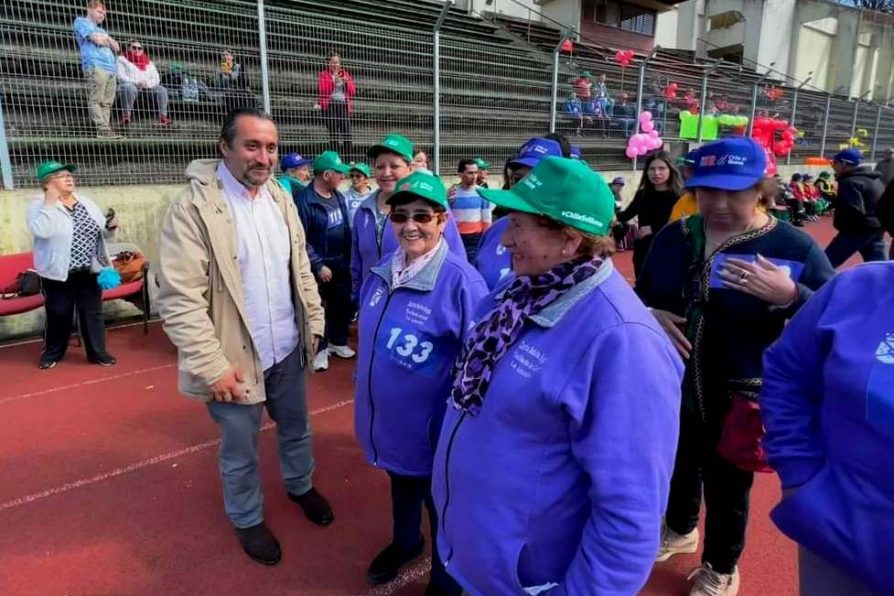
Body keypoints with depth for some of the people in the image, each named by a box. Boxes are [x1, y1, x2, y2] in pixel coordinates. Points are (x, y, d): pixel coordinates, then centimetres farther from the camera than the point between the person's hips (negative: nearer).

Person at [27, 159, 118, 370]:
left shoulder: (87, 203, 9)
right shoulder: (39, 205, -5)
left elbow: (102, 234, 14)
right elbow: (41, 231, -23)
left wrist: (110, 227, -8)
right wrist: (50, 203, -19)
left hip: (90, 270, 4)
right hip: (58, 272, -3)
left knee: (93, 312, 8)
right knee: (58, 315, 8)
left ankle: (97, 352, 19)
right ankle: (52, 352, 28)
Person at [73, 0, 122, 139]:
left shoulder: (101, 30, 34)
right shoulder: (81, 21, 12)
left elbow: (116, 47, 20)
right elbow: (97, 39, -3)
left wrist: (106, 38, 5)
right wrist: (108, 39, 15)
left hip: (111, 68, 7)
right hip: (95, 65, -7)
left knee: (107, 102, -1)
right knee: (96, 100, -13)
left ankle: (105, 129, -4)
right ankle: (102, 129, -21)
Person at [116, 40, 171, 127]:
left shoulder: (149, 62, 24)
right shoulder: (122, 59, 12)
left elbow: (156, 79, 10)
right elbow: (121, 77, -3)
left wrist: (148, 83, -13)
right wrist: (137, 82, -18)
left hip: (147, 88, 3)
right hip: (130, 85, -3)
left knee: (161, 89, -25)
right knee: (130, 88, -39)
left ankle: (163, 116, -31)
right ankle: (126, 115, -38)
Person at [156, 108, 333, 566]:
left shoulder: (280, 197, 3)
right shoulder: (193, 206, -17)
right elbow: (179, 299, -19)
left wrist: (314, 323, 9)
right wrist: (213, 366, -20)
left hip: (287, 350, 6)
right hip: (235, 358, -5)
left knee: (295, 429, 25)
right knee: (240, 450, 15)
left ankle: (300, 486, 52)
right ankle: (247, 520, 41)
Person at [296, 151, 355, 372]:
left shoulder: (339, 196, 3)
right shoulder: (305, 200, -17)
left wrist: (349, 258, 7)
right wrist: (318, 265, -18)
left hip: (342, 263, 6)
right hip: (320, 266, -6)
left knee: (342, 304, 15)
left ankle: (338, 341, 34)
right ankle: (320, 349, 22)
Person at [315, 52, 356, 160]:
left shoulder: (346, 75, 20)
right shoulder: (324, 75, 11)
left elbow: (353, 91, 13)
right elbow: (321, 90, -3)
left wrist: (347, 82, -5)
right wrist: (333, 81, -12)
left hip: (344, 105, 2)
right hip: (330, 105, -2)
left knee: (347, 133, -8)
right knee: (334, 133, -9)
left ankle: (348, 159, -6)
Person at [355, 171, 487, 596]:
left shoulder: (461, 281, -24)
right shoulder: (382, 271, -3)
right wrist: (368, 394, 18)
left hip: (433, 428, -6)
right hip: (388, 419, 6)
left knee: (441, 505, 17)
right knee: (401, 485, 30)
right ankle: (404, 542, 59)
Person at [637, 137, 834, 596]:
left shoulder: (793, 247, -13)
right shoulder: (674, 235, -1)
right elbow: (640, 295, 9)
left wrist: (790, 296, -30)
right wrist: (649, 315, -14)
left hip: (739, 401, -4)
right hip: (672, 389, 4)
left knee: (727, 488, 16)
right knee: (678, 467, 25)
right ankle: (680, 530, 57)